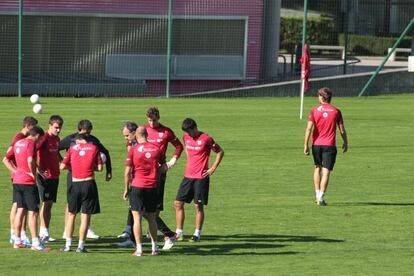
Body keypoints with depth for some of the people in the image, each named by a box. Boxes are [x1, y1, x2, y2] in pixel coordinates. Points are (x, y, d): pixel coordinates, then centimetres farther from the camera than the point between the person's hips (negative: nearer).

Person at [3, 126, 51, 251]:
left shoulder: (18, 143, 14)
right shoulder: (31, 143, -11)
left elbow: (6, 159, 16)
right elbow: (30, 160, -27)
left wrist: (16, 171, 9)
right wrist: (34, 174, -13)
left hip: (17, 181, 8)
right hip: (28, 182, -8)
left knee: (20, 210, 15)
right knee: (33, 212, -5)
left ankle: (17, 241, 18)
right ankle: (35, 243, -7)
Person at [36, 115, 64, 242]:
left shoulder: (57, 139, 11)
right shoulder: (44, 138, -14)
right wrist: (38, 169, -23)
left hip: (55, 175, 8)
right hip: (45, 175, -8)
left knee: (50, 203, 9)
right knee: (46, 203, -9)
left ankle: (45, 232, 14)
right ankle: (44, 233, -6)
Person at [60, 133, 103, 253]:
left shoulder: (73, 148, 6)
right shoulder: (94, 148, 3)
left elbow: (62, 166, 3)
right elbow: (99, 168, -1)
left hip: (75, 184, 1)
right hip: (89, 183, -1)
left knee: (71, 214, 13)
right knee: (85, 216, 2)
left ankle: (68, 244, 11)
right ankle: (81, 246, 1)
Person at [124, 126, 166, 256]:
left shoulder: (133, 150, -6)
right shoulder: (156, 149, 3)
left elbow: (127, 172, -7)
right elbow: (162, 168, 10)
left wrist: (126, 189, 1)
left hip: (137, 187, -3)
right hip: (152, 187, 3)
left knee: (137, 218, -2)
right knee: (151, 218, 14)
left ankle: (139, 249, -6)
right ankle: (154, 248, 16)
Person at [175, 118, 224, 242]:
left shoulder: (206, 139, -11)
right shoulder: (186, 137, 6)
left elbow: (220, 152, -4)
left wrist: (213, 169, -7)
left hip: (201, 177, -6)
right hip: (188, 176, 6)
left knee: (198, 206, -2)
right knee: (178, 203, 2)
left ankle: (197, 234, 6)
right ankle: (179, 233, 9)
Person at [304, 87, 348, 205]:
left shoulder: (314, 111, -1)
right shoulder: (336, 111, 0)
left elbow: (309, 129, -8)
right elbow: (342, 130, 1)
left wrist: (306, 145, -6)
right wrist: (345, 143, 16)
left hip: (316, 144, 1)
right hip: (330, 145, -1)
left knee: (317, 168, 20)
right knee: (326, 171, -3)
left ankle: (317, 194, 18)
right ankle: (321, 197, -12)